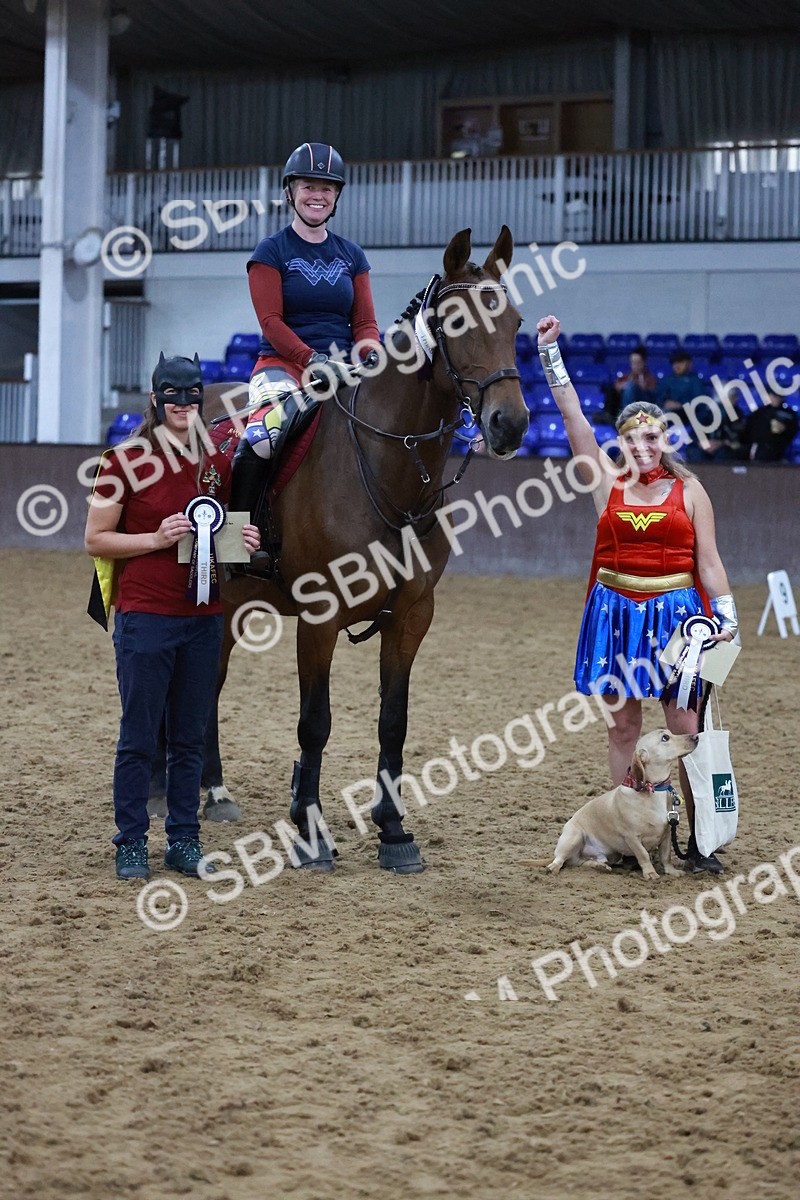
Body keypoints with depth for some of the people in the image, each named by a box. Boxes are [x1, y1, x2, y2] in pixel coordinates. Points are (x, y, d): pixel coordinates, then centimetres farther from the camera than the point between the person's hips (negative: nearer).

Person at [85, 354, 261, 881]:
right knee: (139, 738, 1)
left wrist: (244, 541, -1)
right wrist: (158, 538, -17)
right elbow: (96, 539, -5)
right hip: (145, 616, -4)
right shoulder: (126, 461, -6)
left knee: (191, 737, 9)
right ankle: (131, 843, 10)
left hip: (204, 618, 4)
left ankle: (184, 839, 18)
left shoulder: (219, 463, 8)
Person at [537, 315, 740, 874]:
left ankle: (701, 841, 2)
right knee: (623, 727, 6)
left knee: (686, 729, -3)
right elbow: (573, 416, 0)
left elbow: (709, 562, 2)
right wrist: (550, 351, -5)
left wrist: (727, 617, -6)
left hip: (674, 613, -2)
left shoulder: (689, 491, 2)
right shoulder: (609, 482, 5)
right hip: (616, 613, 2)